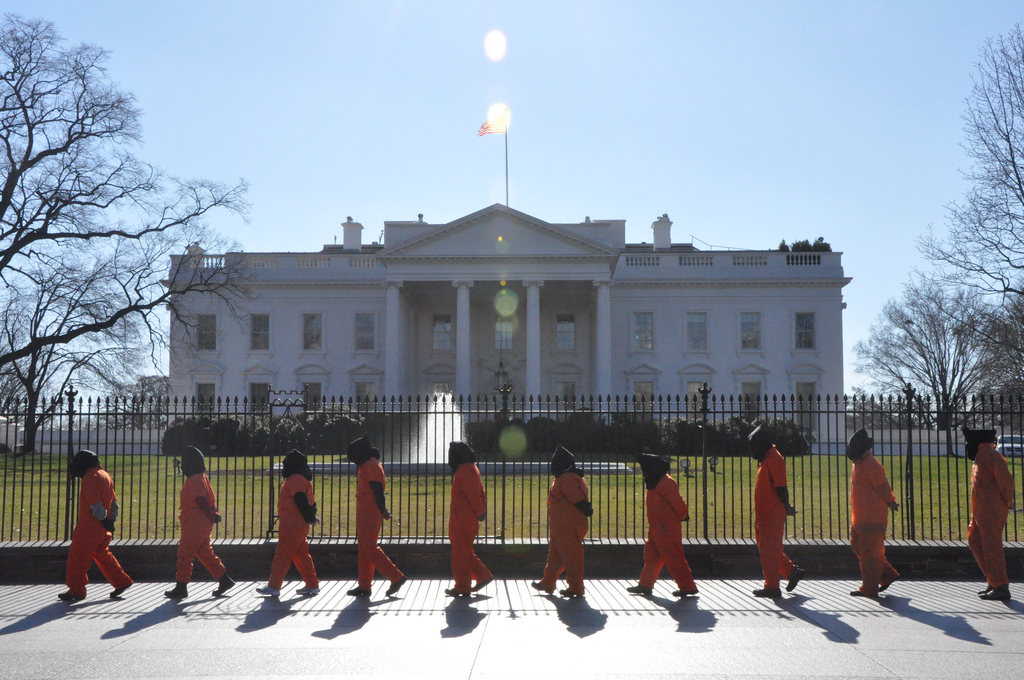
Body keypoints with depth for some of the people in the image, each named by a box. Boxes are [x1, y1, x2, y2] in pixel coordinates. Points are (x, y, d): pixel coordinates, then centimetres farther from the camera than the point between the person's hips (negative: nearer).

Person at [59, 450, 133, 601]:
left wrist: (103, 520, -13)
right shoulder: (105, 475, 15)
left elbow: (95, 505, -20)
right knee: (103, 554, 18)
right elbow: (114, 503, 16)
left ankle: (76, 590, 4)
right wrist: (110, 521, 13)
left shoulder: (90, 477, -14)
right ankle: (122, 582, 19)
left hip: (90, 526, -9)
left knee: (77, 556, 0)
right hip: (103, 529, 9)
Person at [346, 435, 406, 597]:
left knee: (369, 549, -10)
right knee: (364, 549, 10)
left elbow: (378, 492, -20)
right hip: (364, 514, 10)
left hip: (371, 515, -10)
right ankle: (364, 587, 12)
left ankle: (396, 577, -6)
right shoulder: (365, 466, 18)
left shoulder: (372, 466, -14)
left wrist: (383, 512, -22)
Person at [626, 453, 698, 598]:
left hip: (667, 529, -10)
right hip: (656, 528, 10)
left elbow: (677, 502, -19)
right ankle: (645, 585, 22)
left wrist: (683, 515, -6)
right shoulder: (655, 482, 13)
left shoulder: (665, 482, -19)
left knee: (673, 558, -6)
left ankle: (688, 587, 1)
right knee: (651, 555, 14)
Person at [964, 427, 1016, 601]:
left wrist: (1006, 503, -8)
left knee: (992, 547, -7)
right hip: (980, 512, 10)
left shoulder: (992, 455, -14)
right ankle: (993, 581, 19)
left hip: (992, 512, -10)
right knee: (975, 541, 13)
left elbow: (1006, 480, -19)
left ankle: (1001, 587, -2)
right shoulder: (981, 457, 17)